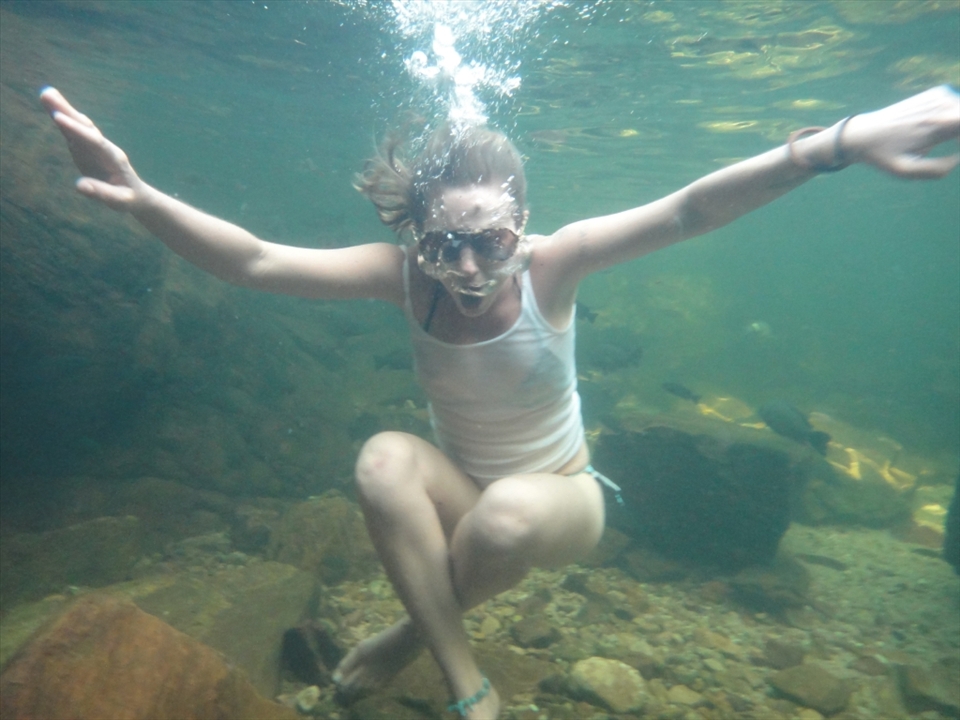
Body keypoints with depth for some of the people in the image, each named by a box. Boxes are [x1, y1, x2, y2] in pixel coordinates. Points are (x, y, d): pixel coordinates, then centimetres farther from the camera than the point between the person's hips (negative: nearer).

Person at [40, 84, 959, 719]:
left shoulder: (551, 262, -22)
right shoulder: (404, 275, -19)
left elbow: (684, 211, -35)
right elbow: (256, 261, -27)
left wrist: (838, 144, -46)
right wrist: (141, 197, -42)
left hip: (559, 499, -1)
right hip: (459, 496, 2)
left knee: (507, 513, -36)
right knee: (385, 456, -29)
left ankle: (411, 636, -2)